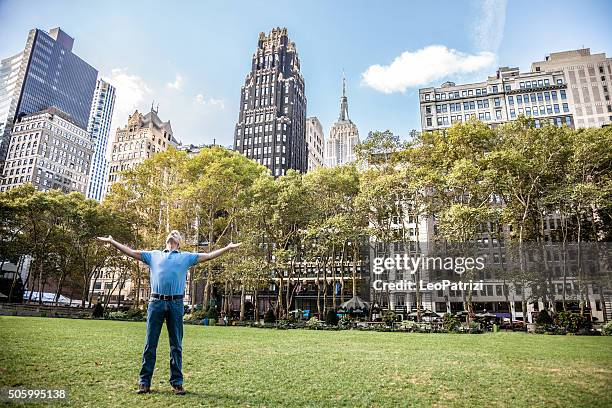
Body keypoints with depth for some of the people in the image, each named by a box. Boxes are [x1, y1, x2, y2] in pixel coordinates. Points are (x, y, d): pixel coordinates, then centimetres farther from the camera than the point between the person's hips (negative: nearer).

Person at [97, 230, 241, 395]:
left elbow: (209, 255, 12)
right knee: (150, 344, 4)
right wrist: (111, 241, 13)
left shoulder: (186, 257, 15)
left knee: (176, 345, 5)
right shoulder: (153, 255, 18)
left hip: (176, 304, 0)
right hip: (156, 302, 1)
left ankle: (177, 383, 12)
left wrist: (228, 247, 8)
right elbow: (131, 252, 17)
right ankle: (144, 382, 14)